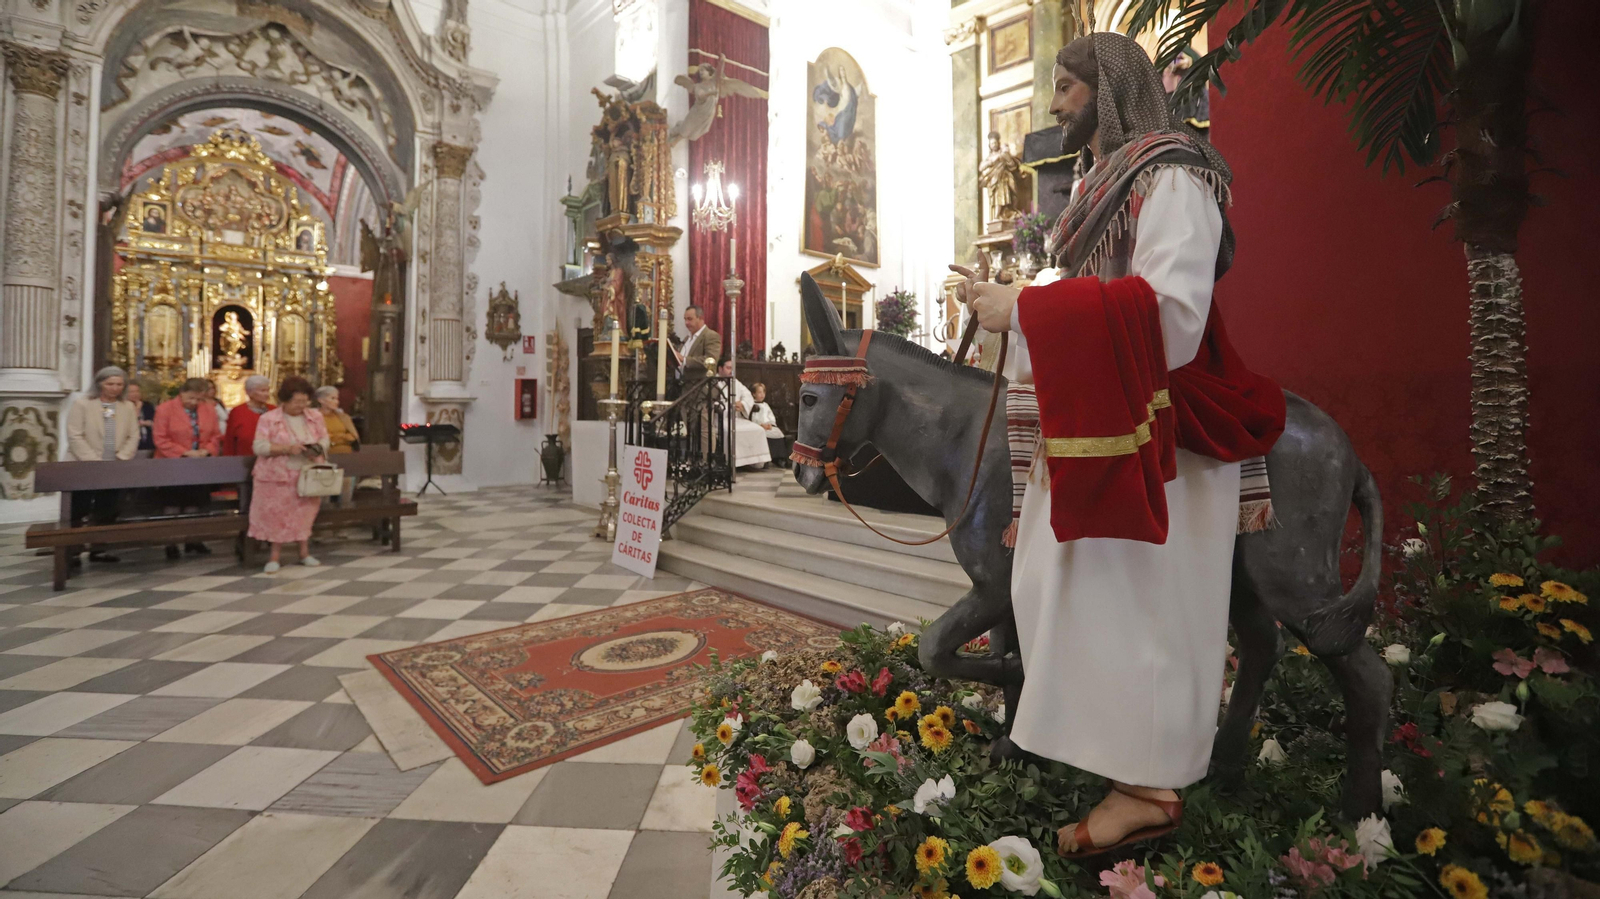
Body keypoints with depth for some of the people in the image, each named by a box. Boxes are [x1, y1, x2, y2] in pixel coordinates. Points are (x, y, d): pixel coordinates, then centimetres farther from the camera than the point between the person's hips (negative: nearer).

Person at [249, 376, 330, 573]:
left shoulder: (315, 416, 4)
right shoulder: (268, 419, -6)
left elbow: (325, 438, 8)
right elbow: (259, 446, -11)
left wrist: (318, 448, -15)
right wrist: (287, 448, -24)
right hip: (278, 476, -2)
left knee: (305, 512, 5)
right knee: (277, 513, 0)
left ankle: (304, 551, 17)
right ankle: (276, 555, 12)